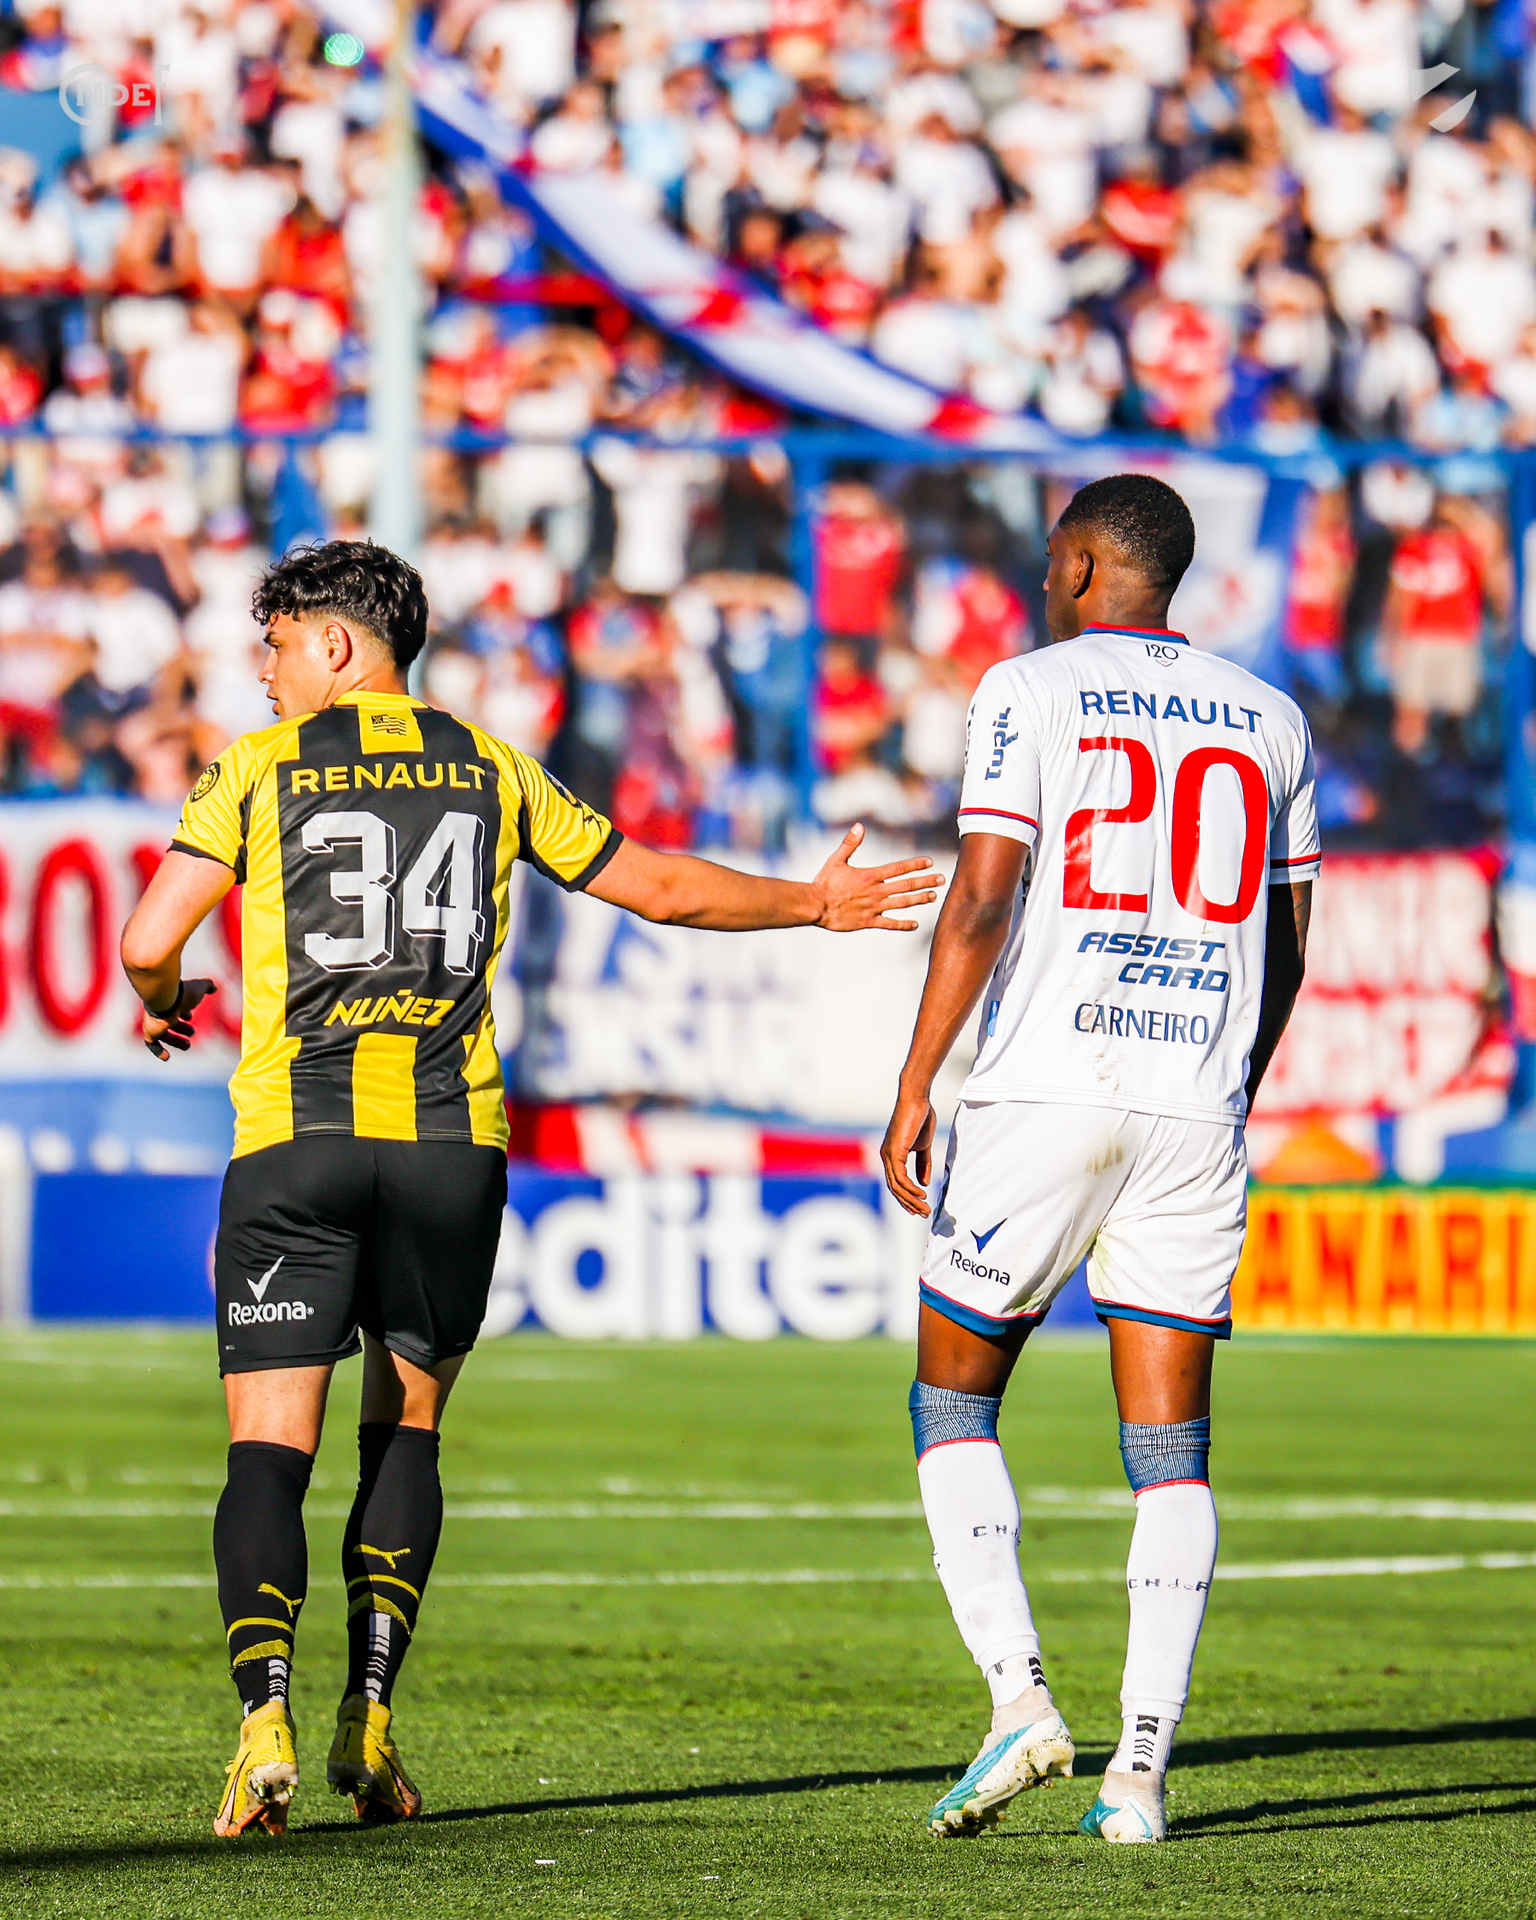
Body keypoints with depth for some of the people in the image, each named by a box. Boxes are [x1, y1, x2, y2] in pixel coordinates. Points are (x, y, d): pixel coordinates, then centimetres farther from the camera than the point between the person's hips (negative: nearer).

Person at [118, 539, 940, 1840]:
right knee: (405, 1430, 15)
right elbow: (664, 889, 18)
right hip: (450, 1145, 2)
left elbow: (150, 940, -4)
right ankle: (369, 1719, 4)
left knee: (271, 1442, -5)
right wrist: (816, 904, 33)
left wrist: (164, 1003, 20)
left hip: (295, 1139, -2)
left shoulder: (260, 768, 4)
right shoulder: (488, 770, 13)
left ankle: (266, 1720, -23)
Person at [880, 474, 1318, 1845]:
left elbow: (983, 899, -9)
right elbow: (1285, 946, 16)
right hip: (1196, 1111, 4)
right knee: (1172, 1447, 4)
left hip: (1049, 1086, -4)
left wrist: (914, 1085, -5)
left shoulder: (1031, 693, -1)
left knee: (954, 1397, 10)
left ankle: (1019, 1694, -6)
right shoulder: (1269, 722, 13)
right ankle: (1142, 1769, -2)